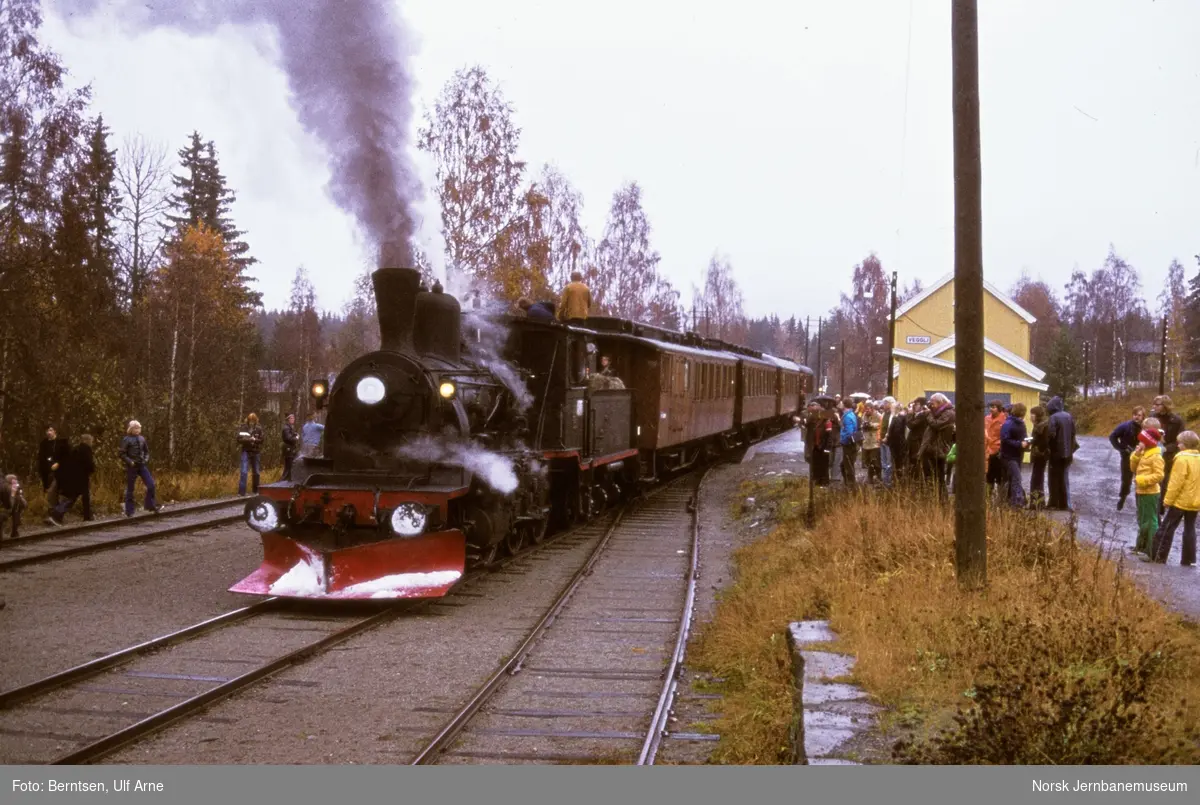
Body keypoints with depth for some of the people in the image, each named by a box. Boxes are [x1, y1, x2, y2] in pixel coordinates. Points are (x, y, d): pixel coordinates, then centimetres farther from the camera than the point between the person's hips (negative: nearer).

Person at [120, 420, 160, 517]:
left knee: (151, 485, -4)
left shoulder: (142, 439, 7)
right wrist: (130, 462, -17)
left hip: (142, 466, 5)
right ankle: (129, 512, 9)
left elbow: (146, 451, 18)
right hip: (131, 467, -5)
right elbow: (121, 454, -8)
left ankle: (151, 505, 9)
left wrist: (146, 459, 2)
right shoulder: (127, 440, -7)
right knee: (130, 489, 3)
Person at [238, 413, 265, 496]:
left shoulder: (259, 430, 3)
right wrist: (249, 439, -19)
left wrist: (254, 440, -17)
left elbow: (261, 440, -2)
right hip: (246, 452, -2)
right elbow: (239, 439, -5)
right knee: (244, 472, -11)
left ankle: (256, 490, 23)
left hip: (256, 453, 2)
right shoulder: (244, 429, 1)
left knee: (256, 472, 10)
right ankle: (241, 491, -12)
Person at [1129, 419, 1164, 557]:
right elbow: (1134, 468, 12)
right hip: (1141, 491, 10)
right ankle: (1142, 545, 32)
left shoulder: (1156, 456, -17)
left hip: (1150, 493, -10)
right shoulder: (1143, 453, 10)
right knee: (1142, 520, 20)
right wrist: (1136, 455, -2)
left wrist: (1143, 480, -25)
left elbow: (1159, 475, -22)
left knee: (1150, 521, -6)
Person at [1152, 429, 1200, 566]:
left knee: (1167, 527, 0)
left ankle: (1159, 556, 0)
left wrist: (1168, 499, -13)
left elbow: (1176, 482, -18)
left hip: (1180, 500, -7)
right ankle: (1188, 559, 11)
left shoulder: (1182, 458, -15)